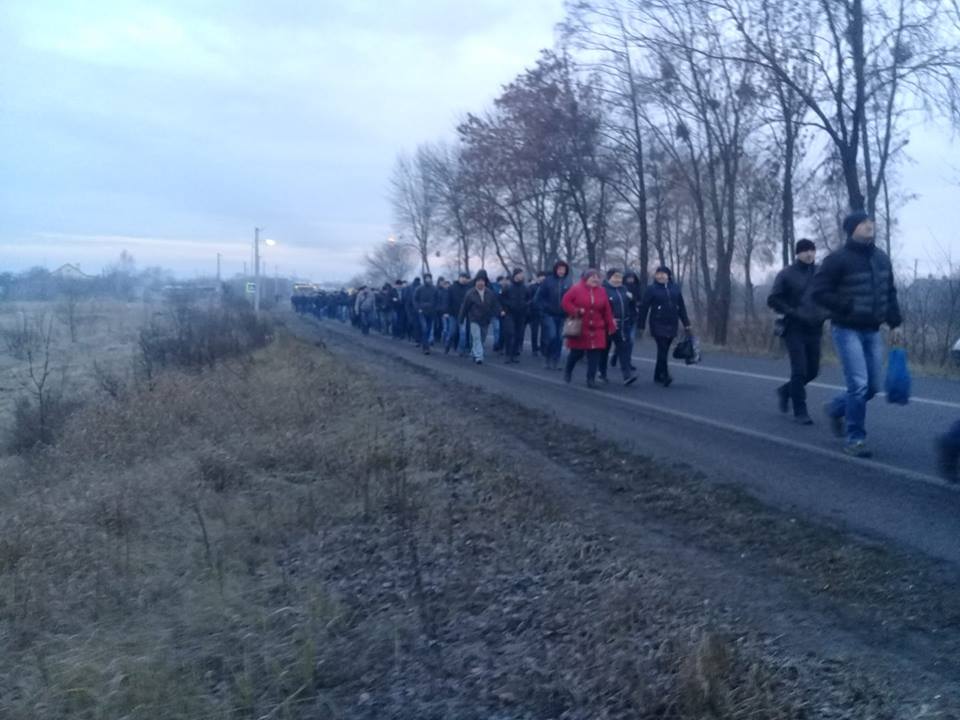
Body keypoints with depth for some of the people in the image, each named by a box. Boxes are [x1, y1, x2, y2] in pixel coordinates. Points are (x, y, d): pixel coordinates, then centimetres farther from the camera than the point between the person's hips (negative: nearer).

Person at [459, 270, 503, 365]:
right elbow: (465, 307, -4)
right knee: (476, 338, -15)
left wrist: (500, 312, -18)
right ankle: (478, 357, -18)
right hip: (474, 320, -3)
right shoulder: (470, 293, -9)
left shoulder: (490, 293, -3)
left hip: (486, 320, 4)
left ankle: (475, 353, 34)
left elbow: (495, 304, 1)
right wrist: (461, 319, 0)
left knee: (482, 339, 14)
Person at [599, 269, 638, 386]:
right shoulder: (603, 290, -9)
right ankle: (602, 374, 22)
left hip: (622, 325, 5)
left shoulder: (623, 289, 13)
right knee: (604, 350, 8)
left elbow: (630, 305, 23)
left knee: (624, 348, -4)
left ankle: (627, 375, -10)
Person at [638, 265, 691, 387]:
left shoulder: (675, 288, 8)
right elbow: (644, 308, -5)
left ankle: (658, 376, 19)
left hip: (672, 325, 4)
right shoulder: (651, 289, -3)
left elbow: (681, 307, 11)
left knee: (664, 350, 8)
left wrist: (686, 324, 9)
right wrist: (641, 325, -8)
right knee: (662, 349, -13)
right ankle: (665, 376, -15)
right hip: (658, 325, -4)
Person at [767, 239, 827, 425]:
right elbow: (773, 300, -5)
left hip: (814, 329, 4)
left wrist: (826, 313, -3)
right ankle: (800, 412, 1)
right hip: (794, 329, -4)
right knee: (799, 370, -8)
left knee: (812, 371, 8)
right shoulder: (786, 274, -2)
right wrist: (793, 313, -15)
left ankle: (786, 390, 33)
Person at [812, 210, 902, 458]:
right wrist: (848, 307, -22)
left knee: (873, 386, 9)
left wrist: (895, 322, 11)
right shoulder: (838, 259, -11)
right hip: (847, 330, -7)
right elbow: (819, 292, -13)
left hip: (872, 331, 7)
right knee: (859, 384, -12)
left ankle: (836, 408, 35)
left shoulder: (881, 258, 9)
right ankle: (854, 439, 1)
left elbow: (890, 292, 17)